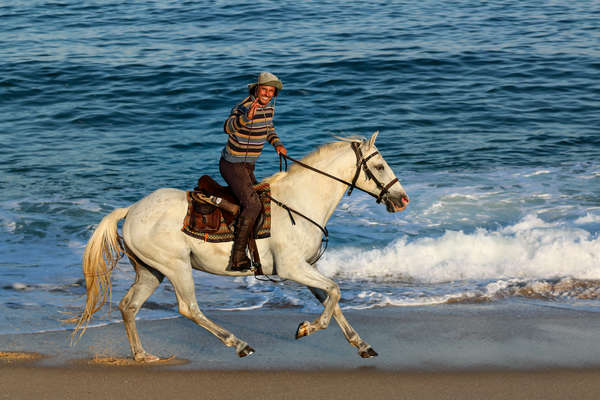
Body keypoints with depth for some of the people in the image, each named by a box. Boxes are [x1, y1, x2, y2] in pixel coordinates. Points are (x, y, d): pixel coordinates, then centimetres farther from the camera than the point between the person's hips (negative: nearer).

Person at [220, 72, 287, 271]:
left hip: (247, 165, 10)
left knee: (260, 198, 23)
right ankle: (238, 258, -25)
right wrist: (246, 117, -57)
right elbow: (228, 127, -39)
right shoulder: (245, 107, -22)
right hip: (233, 165, -10)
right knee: (252, 204, -24)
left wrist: (277, 143, 6)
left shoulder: (269, 106, 4)